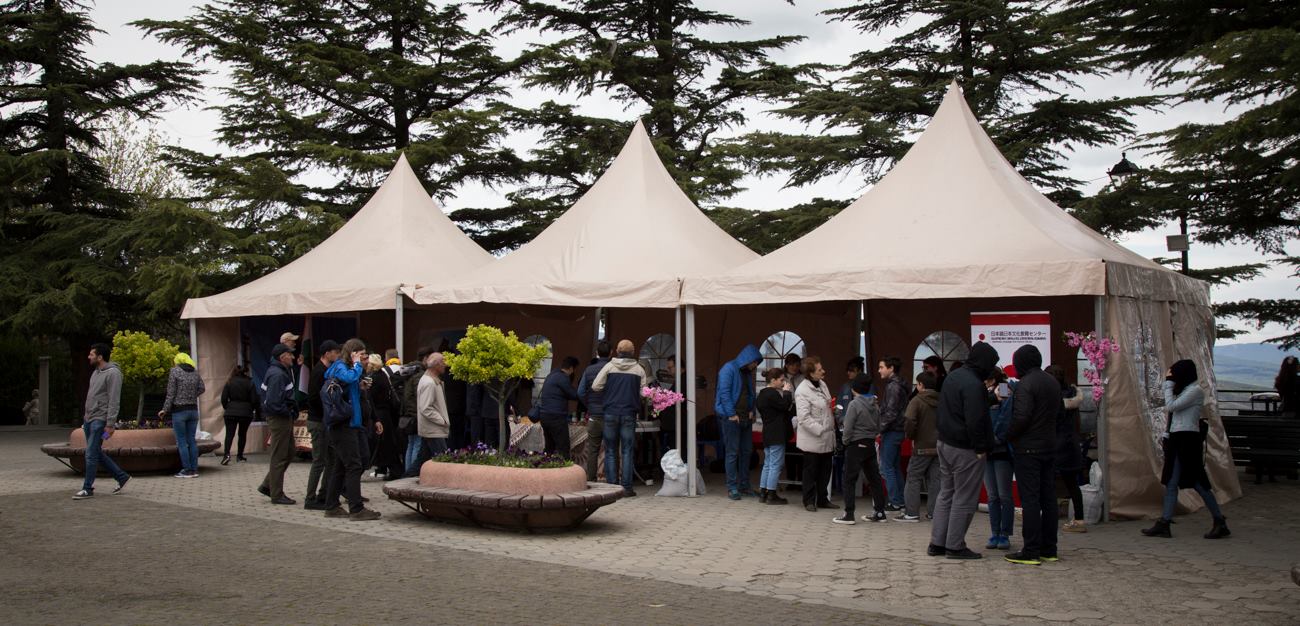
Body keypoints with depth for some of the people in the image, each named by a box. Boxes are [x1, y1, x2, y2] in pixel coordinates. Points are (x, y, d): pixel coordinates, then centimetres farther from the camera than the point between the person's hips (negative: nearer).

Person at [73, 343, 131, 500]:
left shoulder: (113, 373, -15)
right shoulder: (96, 372, 14)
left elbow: (114, 401, -18)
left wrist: (110, 424, -21)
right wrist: (86, 416, 19)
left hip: (100, 420, -9)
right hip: (89, 419, 9)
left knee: (91, 454, -7)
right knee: (97, 453, 13)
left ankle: (87, 489, 1)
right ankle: (122, 477, 22)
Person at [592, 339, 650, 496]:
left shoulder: (609, 366, 0)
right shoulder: (639, 369, 2)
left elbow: (595, 386, 0)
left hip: (610, 413, 0)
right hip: (629, 414, 0)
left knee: (610, 452, 7)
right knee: (627, 451, 3)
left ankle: (611, 485, 3)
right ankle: (626, 487, -1)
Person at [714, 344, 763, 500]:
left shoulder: (747, 373, 16)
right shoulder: (729, 369, -11)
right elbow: (724, 392, -17)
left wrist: (751, 410, 8)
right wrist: (732, 414, -18)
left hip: (745, 418, 8)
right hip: (731, 418, -8)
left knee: (746, 452, 11)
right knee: (732, 453, -5)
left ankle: (744, 485, 19)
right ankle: (732, 487, -1)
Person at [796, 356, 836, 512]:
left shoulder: (822, 385, 7)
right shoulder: (802, 391, -19)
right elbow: (804, 418, -23)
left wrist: (833, 407, 8)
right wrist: (820, 430, -23)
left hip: (827, 438, 8)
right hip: (812, 439, -8)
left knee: (825, 470, 15)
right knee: (811, 471, 4)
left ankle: (822, 499, 26)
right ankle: (809, 501, 15)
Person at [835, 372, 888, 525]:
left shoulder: (854, 404, -14)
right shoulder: (874, 405, 5)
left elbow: (848, 427, -16)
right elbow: (880, 425, 8)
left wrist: (846, 442, -1)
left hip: (856, 445, -7)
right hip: (870, 444, 7)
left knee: (849, 480, -2)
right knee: (874, 478, 13)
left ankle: (848, 514, -4)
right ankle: (879, 511, 18)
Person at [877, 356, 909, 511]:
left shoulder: (893, 387, -16)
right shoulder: (899, 385, 15)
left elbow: (891, 412, -21)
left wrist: (880, 429, -15)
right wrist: (882, 428, 14)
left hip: (891, 432, -10)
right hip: (898, 430, 10)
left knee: (887, 467, -4)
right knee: (895, 467, 14)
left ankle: (895, 502, -3)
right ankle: (900, 500, 17)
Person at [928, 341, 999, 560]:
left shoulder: (952, 377, 10)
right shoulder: (973, 385, -20)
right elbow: (975, 421, -24)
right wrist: (980, 448, -15)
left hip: (944, 443, 9)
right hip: (965, 449, -9)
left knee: (946, 494, 16)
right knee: (964, 499, 0)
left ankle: (937, 543, 17)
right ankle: (955, 546, 5)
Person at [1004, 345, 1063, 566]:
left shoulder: (1026, 384, -15)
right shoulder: (1053, 382, 12)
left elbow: (1021, 417, -22)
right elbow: (1060, 410, 21)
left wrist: (1009, 436, -8)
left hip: (1028, 448, -8)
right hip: (1049, 447, 8)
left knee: (1030, 499, -7)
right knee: (1048, 498, 11)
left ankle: (1031, 551, -7)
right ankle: (1049, 549, 16)